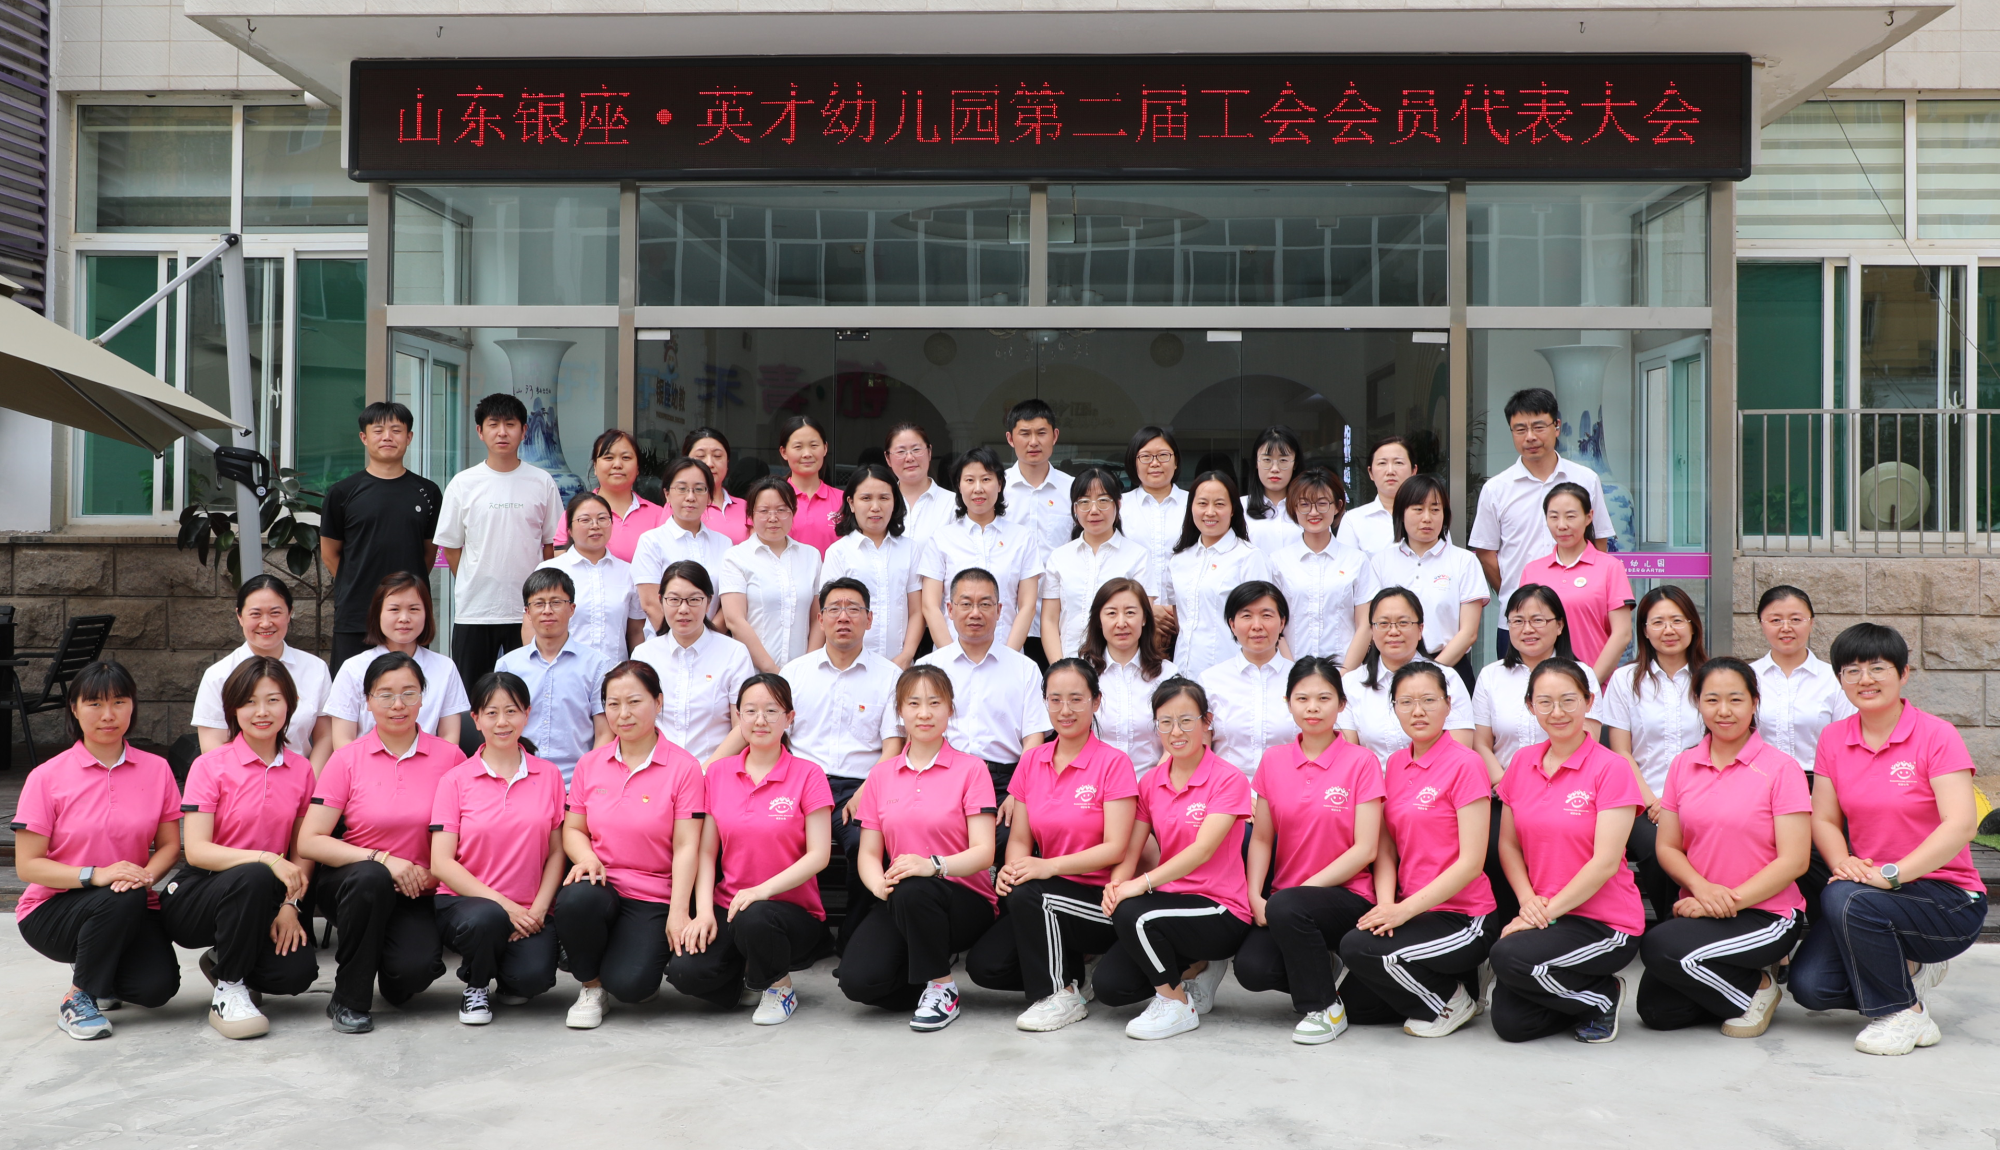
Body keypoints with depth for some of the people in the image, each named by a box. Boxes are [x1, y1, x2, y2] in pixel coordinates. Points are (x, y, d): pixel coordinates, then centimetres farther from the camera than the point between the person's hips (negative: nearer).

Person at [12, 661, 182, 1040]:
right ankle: (76, 1000, -12)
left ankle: (97, 970, 14)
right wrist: (95, 875, -25)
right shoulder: (47, 777, -7)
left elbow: (169, 845, 3)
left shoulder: (156, 770, 1)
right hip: (51, 909, -3)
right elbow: (27, 865, -9)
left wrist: (145, 875, -20)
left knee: (159, 986, -22)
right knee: (122, 900, -36)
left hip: (131, 914, 3)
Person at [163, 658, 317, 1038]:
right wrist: (266, 858, -30)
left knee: (297, 971, -23)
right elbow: (196, 850, -17)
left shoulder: (301, 769, 4)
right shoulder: (210, 766, -7)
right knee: (254, 879, -37)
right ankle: (228, 994, -16)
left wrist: (290, 904, -10)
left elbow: (302, 852, 8)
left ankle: (224, 962, 12)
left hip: (263, 900, 4)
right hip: (196, 899, -3)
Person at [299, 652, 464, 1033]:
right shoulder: (347, 759, -3)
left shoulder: (449, 757, -1)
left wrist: (431, 874, -11)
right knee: (371, 878, -36)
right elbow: (309, 842, -10)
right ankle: (348, 1001, -15)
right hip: (350, 884, 0)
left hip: (416, 893, 0)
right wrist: (381, 859, -20)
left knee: (416, 968, -29)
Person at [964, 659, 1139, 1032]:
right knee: (983, 966, -14)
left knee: (1028, 895, -32)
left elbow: (1115, 848, -15)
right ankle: (1067, 970, 11)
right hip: (1047, 899, 5)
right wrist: (1013, 867, -16)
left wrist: (1051, 865, -26)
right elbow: (1020, 838, 7)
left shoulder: (1113, 763, -8)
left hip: (1100, 901, -5)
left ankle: (1061, 997, -12)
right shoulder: (1032, 761, 7)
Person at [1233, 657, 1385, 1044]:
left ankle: (1325, 1007, -12)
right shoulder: (1274, 761, 7)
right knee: (1251, 969, -24)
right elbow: (1261, 838, 7)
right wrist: (1254, 897, -8)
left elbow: (1365, 849, -9)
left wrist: (1307, 886, -17)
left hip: (1347, 897, -3)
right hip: (1285, 895, 4)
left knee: (1287, 906, -36)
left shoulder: (1361, 762, -4)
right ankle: (1316, 974, 9)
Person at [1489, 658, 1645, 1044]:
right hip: (1543, 916, 5)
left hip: (1605, 921, -5)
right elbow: (1508, 843, 11)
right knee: (1509, 1023, -11)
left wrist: (1547, 912, -17)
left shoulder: (1611, 768, -10)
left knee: (1508, 957, -29)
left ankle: (1602, 997, -1)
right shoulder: (1522, 763, 7)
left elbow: (1605, 862, -15)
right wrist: (1528, 900, -6)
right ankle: (1581, 993, 18)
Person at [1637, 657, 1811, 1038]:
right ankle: (1735, 980, 16)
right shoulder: (1682, 766, 8)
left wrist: (1731, 900, -18)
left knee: (1660, 947, -28)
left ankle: (1755, 988, -2)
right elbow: (1668, 847, 6)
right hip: (1702, 909, 5)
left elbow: (1793, 860, -11)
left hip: (1766, 913, -5)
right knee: (1656, 1010, -10)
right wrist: (1702, 888, -14)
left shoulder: (1780, 768, -7)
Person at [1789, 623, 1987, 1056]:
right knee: (1810, 985, -15)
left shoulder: (1937, 736, -11)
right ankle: (1908, 969, 14)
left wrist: (1891, 874, -31)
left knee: (1847, 901, -35)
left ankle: (1906, 1014, -11)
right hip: (1873, 893, 5)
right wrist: (1843, 862, -17)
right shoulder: (1833, 739, 4)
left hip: (1948, 898, -5)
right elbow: (1824, 819, 5)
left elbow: (1960, 825, -22)